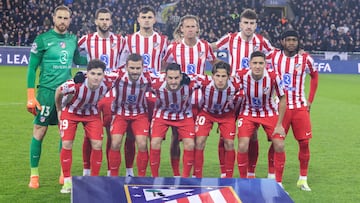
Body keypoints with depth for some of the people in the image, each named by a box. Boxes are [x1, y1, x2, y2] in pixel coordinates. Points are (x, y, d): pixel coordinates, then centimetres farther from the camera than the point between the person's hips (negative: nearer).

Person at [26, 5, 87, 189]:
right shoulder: (42, 39, -5)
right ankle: (34, 175, 9)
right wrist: (31, 96, -9)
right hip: (47, 91, -4)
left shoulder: (73, 40, 8)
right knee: (39, 131, -2)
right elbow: (32, 68, -4)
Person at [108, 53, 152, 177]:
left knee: (142, 145, -12)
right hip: (120, 113, 0)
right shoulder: (118, 77, -26)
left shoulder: (147, 79, -22)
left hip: (140, 113, 1)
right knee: (115, 144, -13)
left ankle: (141, 177, 6)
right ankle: (113, 176, 7)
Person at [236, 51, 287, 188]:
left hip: (269, 113, 0)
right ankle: (243, 181, 5)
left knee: (279, 145, -11)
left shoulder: (273, 77, -22)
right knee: (243, 146, -16)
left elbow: (282, 100, -9)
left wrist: (279, 124, -9)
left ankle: (278, 182, 8)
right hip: (248, 113, 0)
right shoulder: (241, 76, -21)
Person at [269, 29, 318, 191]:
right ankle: (271, 177, 14)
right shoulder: (274, 56, -3)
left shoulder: (305, 59, -3)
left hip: (300, 107, 1)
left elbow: (314, 76, 13)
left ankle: (303, 179, 13)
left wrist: (310, 100, 8)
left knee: (304, 143, 0)